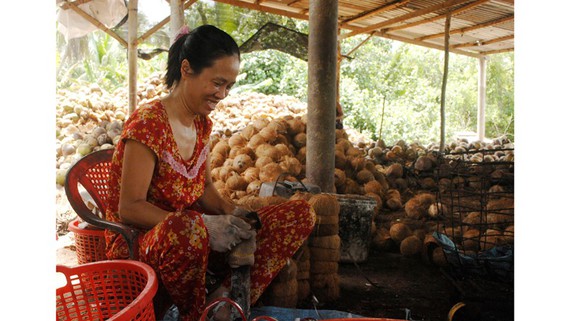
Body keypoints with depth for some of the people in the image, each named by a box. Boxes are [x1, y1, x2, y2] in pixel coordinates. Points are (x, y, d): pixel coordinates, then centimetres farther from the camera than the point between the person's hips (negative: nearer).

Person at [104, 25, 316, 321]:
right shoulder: (148, 124, -16)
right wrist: (203, 225, -29)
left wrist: (230, 212, -9)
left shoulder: (202, 124, 8)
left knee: (301, 214, -3)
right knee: (186, 229, -45)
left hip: (189, 233, 7)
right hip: (138, 240, -7)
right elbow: (129, 208, -20)